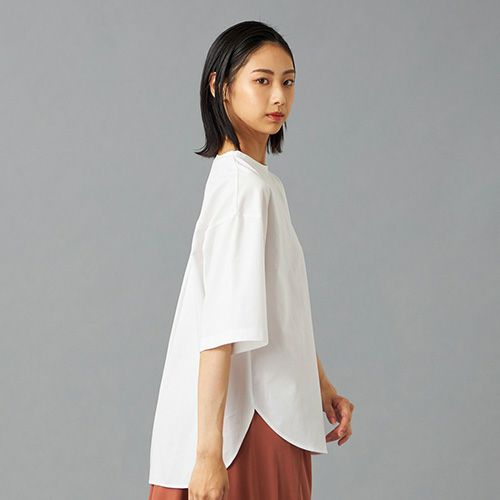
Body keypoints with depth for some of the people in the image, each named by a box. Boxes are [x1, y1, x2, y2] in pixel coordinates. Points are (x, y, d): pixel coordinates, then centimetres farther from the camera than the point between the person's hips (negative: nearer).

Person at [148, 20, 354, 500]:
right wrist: (208, 453, -26)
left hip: (273, 414, 9)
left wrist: (321, 385, 20)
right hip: (249, 422, -9)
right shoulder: (245, 184, -17)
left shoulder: (258, 179, 12)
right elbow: (222, 329, -24)